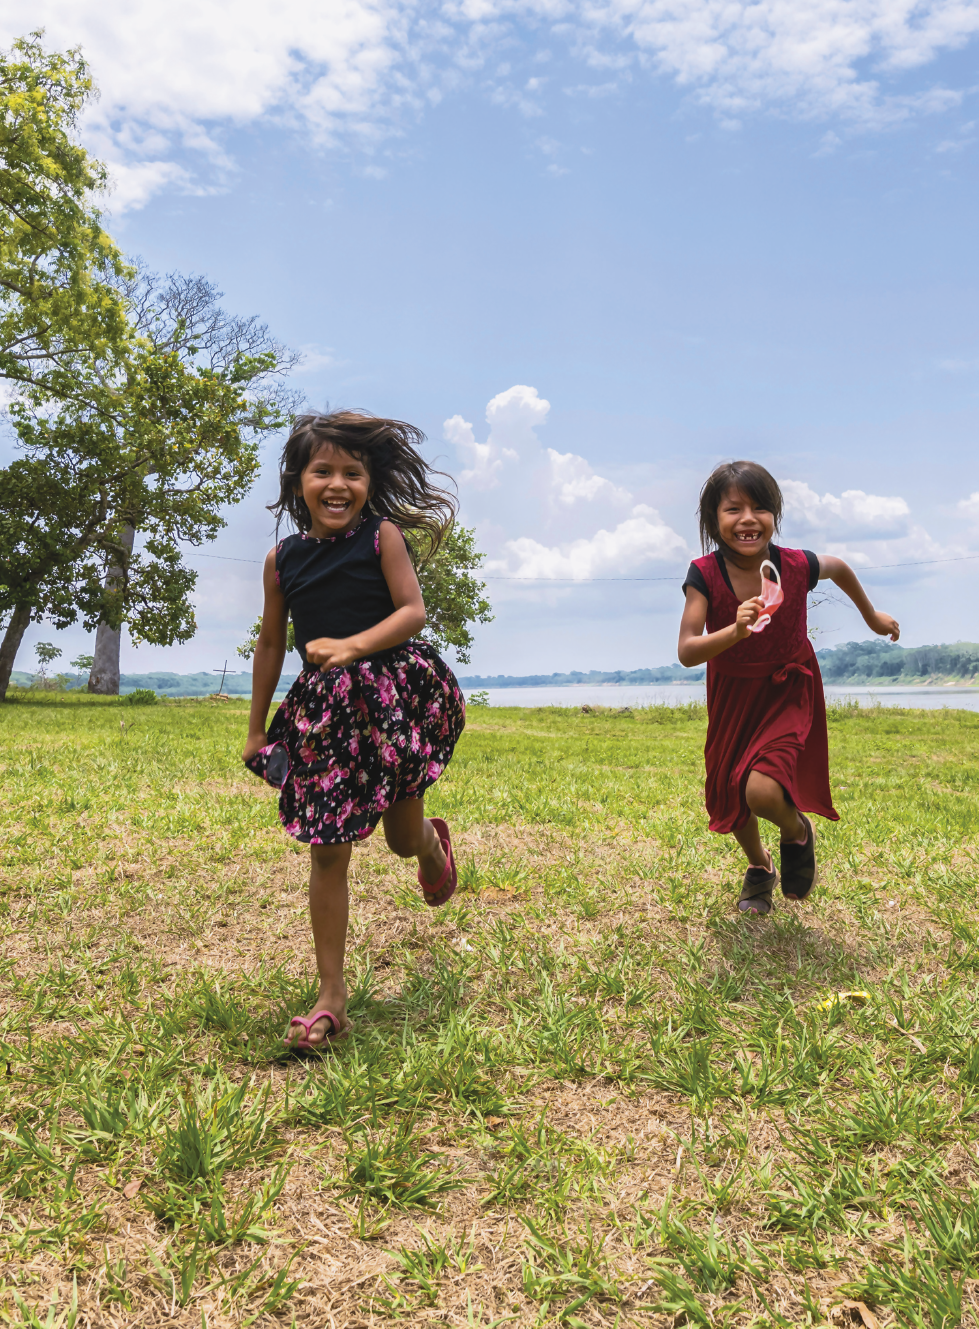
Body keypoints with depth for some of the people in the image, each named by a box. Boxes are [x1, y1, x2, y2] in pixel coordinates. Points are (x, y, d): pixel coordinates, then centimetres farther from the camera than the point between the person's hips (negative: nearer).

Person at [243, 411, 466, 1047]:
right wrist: (257, 728, 19)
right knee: (327, 851, 2)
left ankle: (433, 842, 44)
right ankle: (332, 995, 13)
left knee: (402, 836, 2)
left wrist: (354, 644, -23)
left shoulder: (382, 536, 0)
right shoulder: (283, 559, 9)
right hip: (323, 704, 3)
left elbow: (413, 611, -7)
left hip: (394, 687, -2)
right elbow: (271, 644, 16)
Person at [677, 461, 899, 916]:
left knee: (762, 790, -23)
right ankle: (759, 865, 47)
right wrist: (735, 631, -44)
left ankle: (797, 831, 15)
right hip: (733, 696, 2)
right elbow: (687, 652, -27)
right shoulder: (705, 576, -21)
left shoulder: (796, 567, -20)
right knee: (731, 793, 15)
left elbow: (839, 567, 5)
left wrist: (872, 616, 20)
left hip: (787, 693, -2)